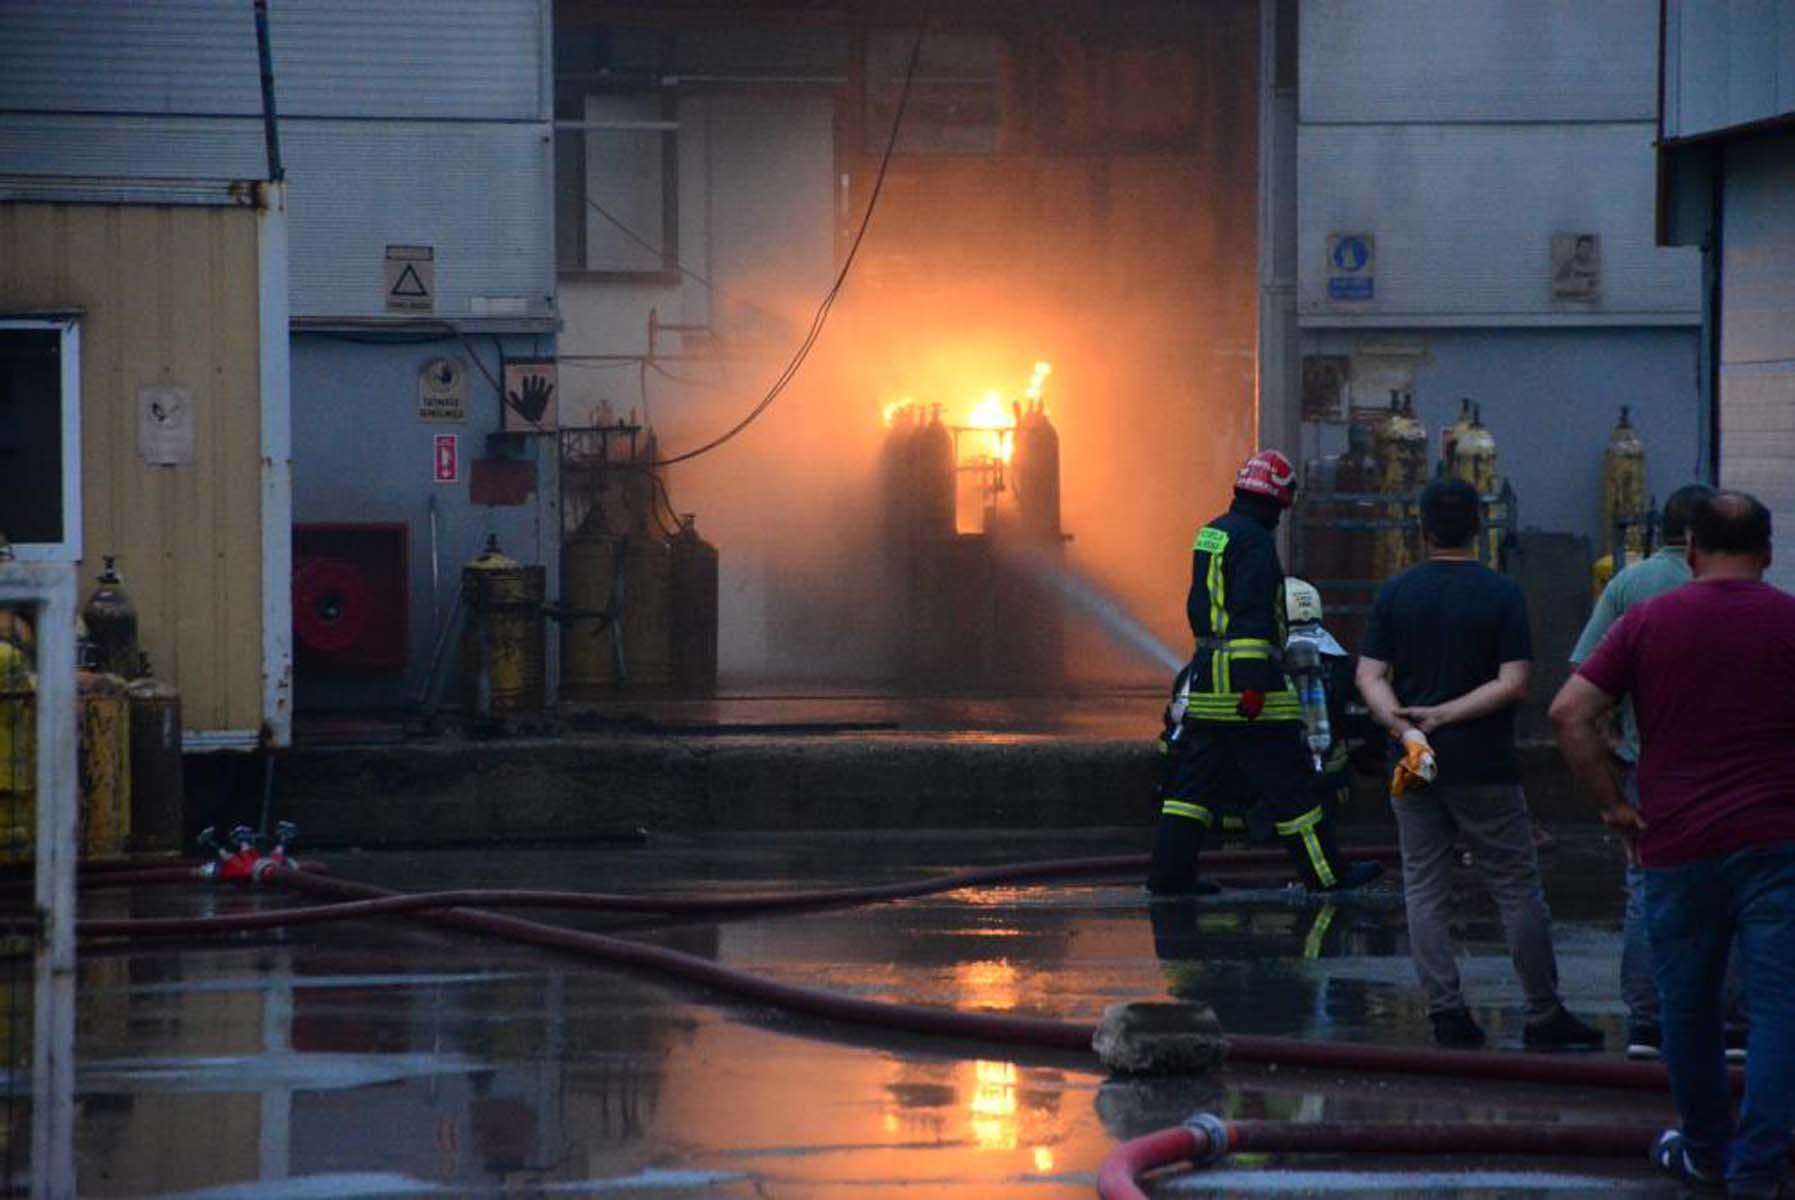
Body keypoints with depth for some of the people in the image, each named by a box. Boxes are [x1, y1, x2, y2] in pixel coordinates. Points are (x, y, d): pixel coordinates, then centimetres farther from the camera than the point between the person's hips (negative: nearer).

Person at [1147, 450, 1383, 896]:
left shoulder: (1212, 533, 15)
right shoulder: (1253, 541, -14)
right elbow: (1251, 616, -21)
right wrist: (1253, 683, -23)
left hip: (1206, 675, 9)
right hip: (1243, 675, -9)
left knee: (1195, 780, 10)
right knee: (1288, 783, -2)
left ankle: (1168, 873, 7)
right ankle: (1326, 873, 3)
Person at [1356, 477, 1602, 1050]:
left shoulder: (1395, 593, 3)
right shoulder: (1500, 594, -5)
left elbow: (1369, 676, -2)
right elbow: (1513, 683, -12)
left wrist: (1404, 725, -12)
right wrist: (1441, 716, -11)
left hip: (1414, 766, 3)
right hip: (1484, 766, -3)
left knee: (1424, 891, 8)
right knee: (1518, 889, 4)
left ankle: (1445, 1009, 0)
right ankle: (1544, 1014, 7)